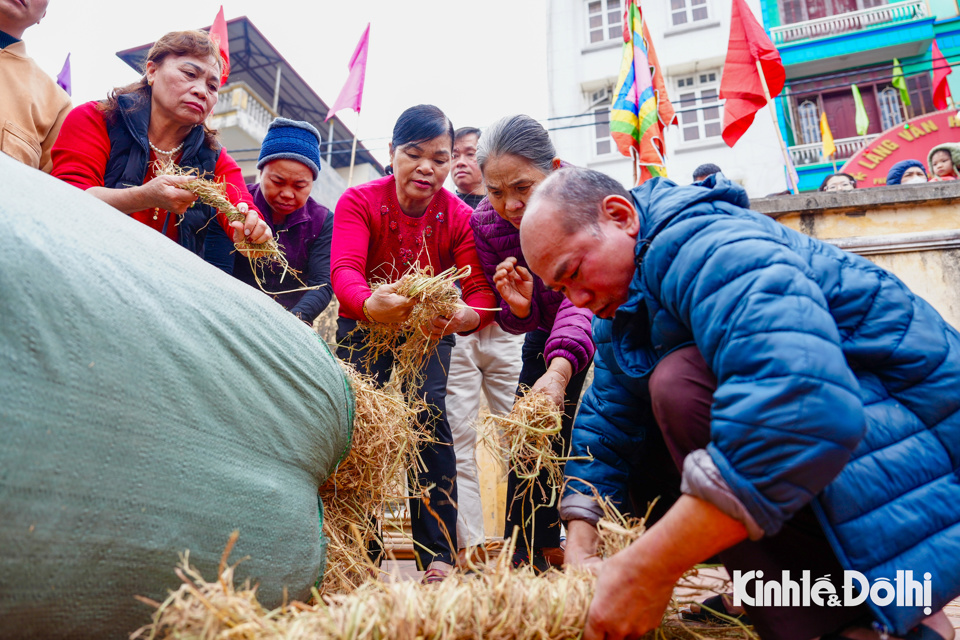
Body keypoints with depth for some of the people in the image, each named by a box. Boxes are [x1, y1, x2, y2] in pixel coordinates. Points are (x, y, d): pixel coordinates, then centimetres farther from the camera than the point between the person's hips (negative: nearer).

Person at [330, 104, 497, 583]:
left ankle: (439, 554, -12)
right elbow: (343, 271, -33)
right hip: (363, 328, 0)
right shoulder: (359, 201, -16)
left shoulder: (459, 217, -12)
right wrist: (370, 305, -58)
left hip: (429, 334, 1)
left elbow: (481, 291, -22)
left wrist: (463, 317, -48)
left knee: (430, 418, -17)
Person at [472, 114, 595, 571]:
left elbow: (583, 299, -50)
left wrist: (558, 370, -67)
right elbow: (516, 321, -13)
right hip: (546, 330, 4)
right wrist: (518, 307, -38)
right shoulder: (485, 223, -21)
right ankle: (528, 553, 12)